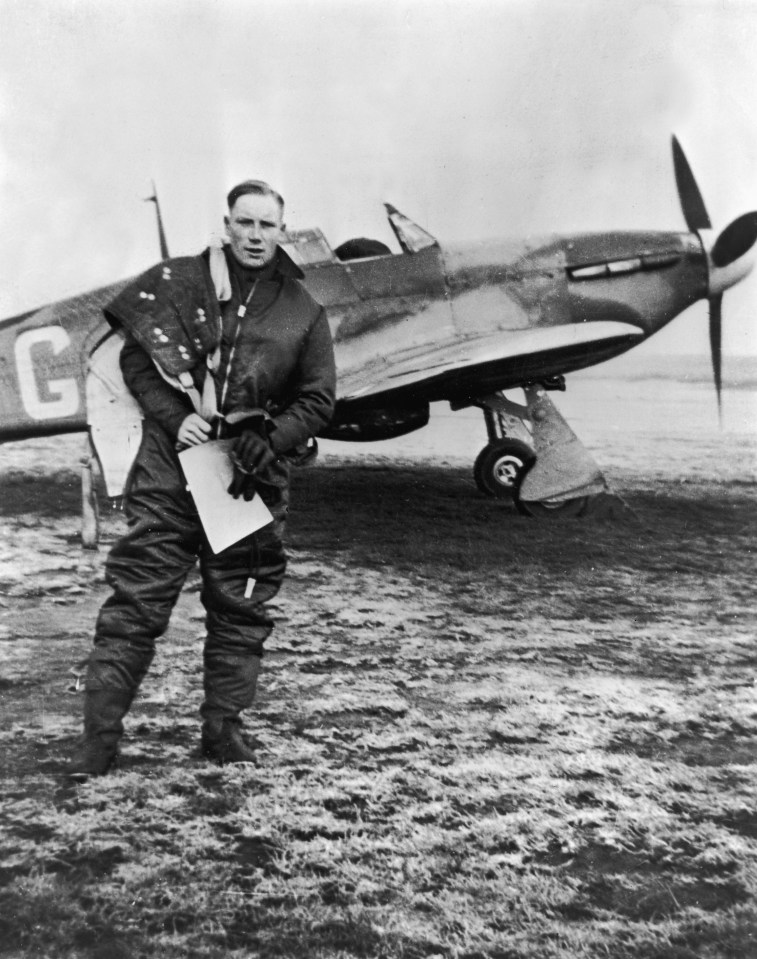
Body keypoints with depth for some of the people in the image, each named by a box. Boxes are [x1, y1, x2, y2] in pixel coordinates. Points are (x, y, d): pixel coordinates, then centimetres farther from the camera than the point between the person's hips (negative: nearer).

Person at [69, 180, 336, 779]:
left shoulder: (303, 312, 5)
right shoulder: (177, 281, 3)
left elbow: (318, 400, 6)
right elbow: (135, 356, 4)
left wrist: (270, 438, -10)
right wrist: (174, 418, -10)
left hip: (252, 479, 2)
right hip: (170, 467, -1)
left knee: (241, 609, 9)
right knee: (136, 600, -1)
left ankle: (223, 726, 24)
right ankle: (100, 732, 9)